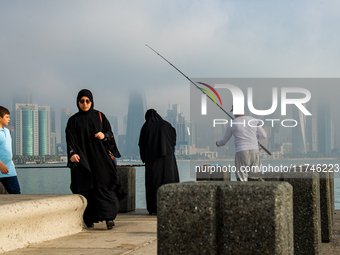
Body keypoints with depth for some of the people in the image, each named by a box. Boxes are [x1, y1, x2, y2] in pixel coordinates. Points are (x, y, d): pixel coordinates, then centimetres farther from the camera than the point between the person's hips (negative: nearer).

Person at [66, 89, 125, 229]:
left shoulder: (99, 116, 10)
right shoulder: (73, 121, 7)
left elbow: (110, 133, 9)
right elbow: (70, 139, -2)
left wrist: (104, 135, -14)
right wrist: (72, 154, -19)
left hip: (100, 156, 0)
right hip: (83, 158, 0)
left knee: (103, 184, -11)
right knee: (87, 189, 0)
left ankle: (109, 216, -18)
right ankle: (90, 219, 7)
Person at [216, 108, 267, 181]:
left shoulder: (232, 123, 1)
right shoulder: (254, 120, 8)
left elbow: (225, 140, 13)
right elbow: (264, 135, 13)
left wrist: (218, 143, 36)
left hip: (241, 152, -3)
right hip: (254, 151, 3)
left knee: (242, 180, 0)